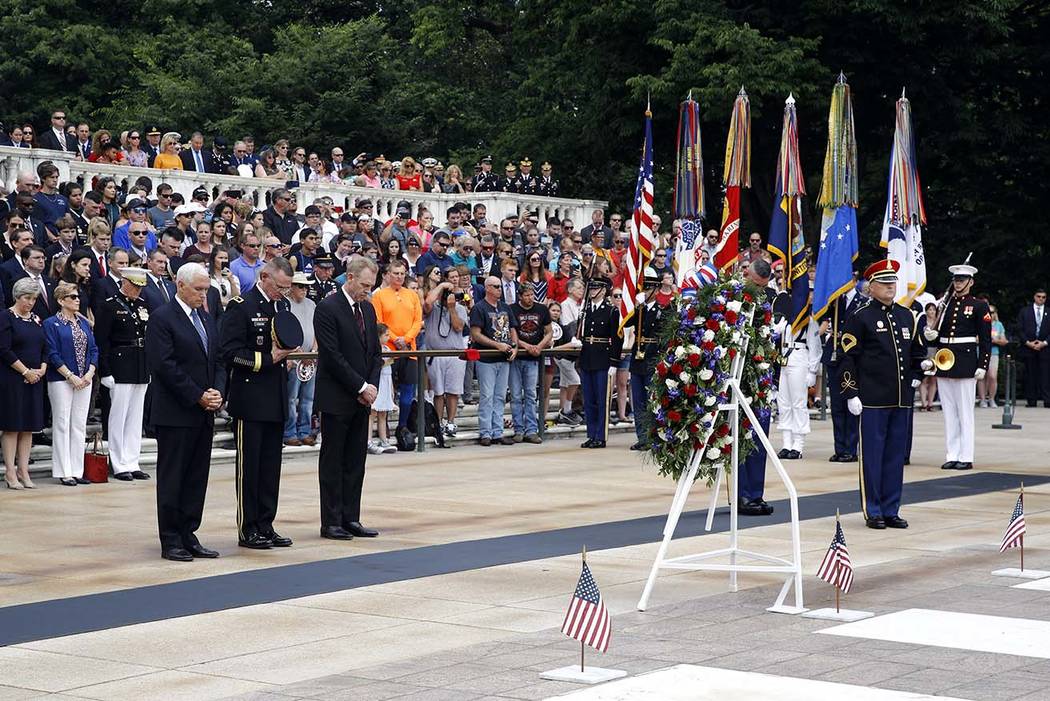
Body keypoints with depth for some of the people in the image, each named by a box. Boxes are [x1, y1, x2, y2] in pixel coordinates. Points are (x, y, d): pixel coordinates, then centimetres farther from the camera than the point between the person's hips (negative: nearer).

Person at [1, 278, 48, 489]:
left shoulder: (36, 319, 13)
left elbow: (45, 348, 15)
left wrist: (42, 369, -3)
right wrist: (26, 371, -14)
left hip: (35, 379, 6)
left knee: (29, 426, 6)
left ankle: (23, 471, 10)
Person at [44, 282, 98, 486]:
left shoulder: (83, 322, 14)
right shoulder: (51, 324, -4)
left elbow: (93, 349, 11)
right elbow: (53, 354, -10)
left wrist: (89, 374, -3)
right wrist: (71, 377, -15)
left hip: (84, 381, 6)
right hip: (61, 381, -6)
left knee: (79, 425, 6)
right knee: (62, 424, -2)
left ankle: (77, 471, 10)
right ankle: (64, 472, 1)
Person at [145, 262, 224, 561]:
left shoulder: (206, 318, 16)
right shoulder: (162, 318, -8)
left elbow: (217, 360, 17)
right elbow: (165, 366, -15)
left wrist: (217, 391, -2)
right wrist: (198, 397, -15)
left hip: (204, 413, 7)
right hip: (176, 413, -7)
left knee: (197, 478, 8)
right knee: (171, 478, -1)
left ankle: (188, 535, 14)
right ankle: (171, 541, 4)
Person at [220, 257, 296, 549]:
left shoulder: (283, 306, 13)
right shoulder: (240, 307, -10)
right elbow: (230, 353, -15)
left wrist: (289, 351, 4)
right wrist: (267, 359, -18)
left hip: (276, 400, 7)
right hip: (250, 400, -7)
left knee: (271, 466, 10)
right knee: (249, 466, -1)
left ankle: (265, 526, 17)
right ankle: (248, 529, 5)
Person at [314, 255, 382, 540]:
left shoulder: (368, 309, 13)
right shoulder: (328, 308, -11)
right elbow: (333, 355, -16)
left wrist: (372, 386, -1)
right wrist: (361, 387, -15)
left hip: (362, 398, 7)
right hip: (336, 398, -7)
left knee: (356, 462, 8)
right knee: (332, 461, 0)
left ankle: (351, 519, 13)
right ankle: (331, 522, 3)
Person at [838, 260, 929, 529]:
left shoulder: (907, 316, 13)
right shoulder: (860, 317, -4)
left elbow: (918, 351, 24)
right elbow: (846, 358, -6)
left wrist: (915, 375, 6)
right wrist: (851, 394, -11)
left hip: (902, 399, 5)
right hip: (872, 399, -5)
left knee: (896, 455, 9)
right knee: (872, 455, -1)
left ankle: (891, 510, 16)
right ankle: (873, 512, 5)